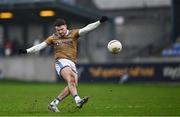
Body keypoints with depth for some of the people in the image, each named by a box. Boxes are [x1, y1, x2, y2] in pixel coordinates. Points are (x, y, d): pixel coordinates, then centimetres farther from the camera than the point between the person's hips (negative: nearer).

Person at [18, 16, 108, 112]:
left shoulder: (74, 34, 10)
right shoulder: (53, 38, 11)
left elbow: (87, 29, -1)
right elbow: (40, 46, 10)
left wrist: (99, 22, -12)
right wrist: (27, 51, 1)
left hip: (72, 64, 3)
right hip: (61, 61, -3)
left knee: (73, 85, -8)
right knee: (71, 79, -27)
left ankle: (53, 104, 1)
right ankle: (78, 100, -47)